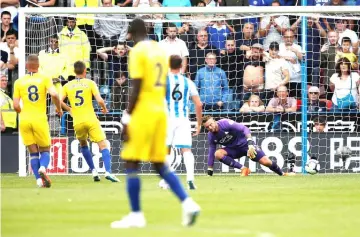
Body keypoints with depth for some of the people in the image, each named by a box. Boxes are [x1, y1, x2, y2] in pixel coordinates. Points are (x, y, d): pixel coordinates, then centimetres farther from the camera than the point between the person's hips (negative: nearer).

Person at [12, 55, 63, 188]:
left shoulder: (19, 82, 5)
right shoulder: (45, 79, 0)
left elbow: (15, 106, 2)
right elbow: (54, 95, -16)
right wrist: (59, 109, 2)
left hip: (25, 120, 2)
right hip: (40, 119, -2)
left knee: (33, 153, 10)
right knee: (45, 150, 10)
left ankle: (39, 180, -5)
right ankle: (43, 168, -21)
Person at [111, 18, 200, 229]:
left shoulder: (137, 51, -9)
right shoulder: (161, 51, 14)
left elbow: (136, 89, -14)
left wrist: (127, 117, -12)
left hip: (143, 111, -8)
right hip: (160, 111, 8)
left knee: (131, 163, -1)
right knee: (160, 165, 12)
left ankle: (136, 215, -2)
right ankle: (188, 203, -3)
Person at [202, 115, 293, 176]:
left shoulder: (225, 123, -24)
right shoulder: (211, 136, -7)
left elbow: (244, 129, -28)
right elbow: (211, 153, 3)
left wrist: (250, 143, -41)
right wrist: (209, 172, 0)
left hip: (245, 143, -4)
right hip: (233, 149, 5)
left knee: (266, 162, -15)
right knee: (217, 154, -25)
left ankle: (282, 174, 13)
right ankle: (243, 169, -22)